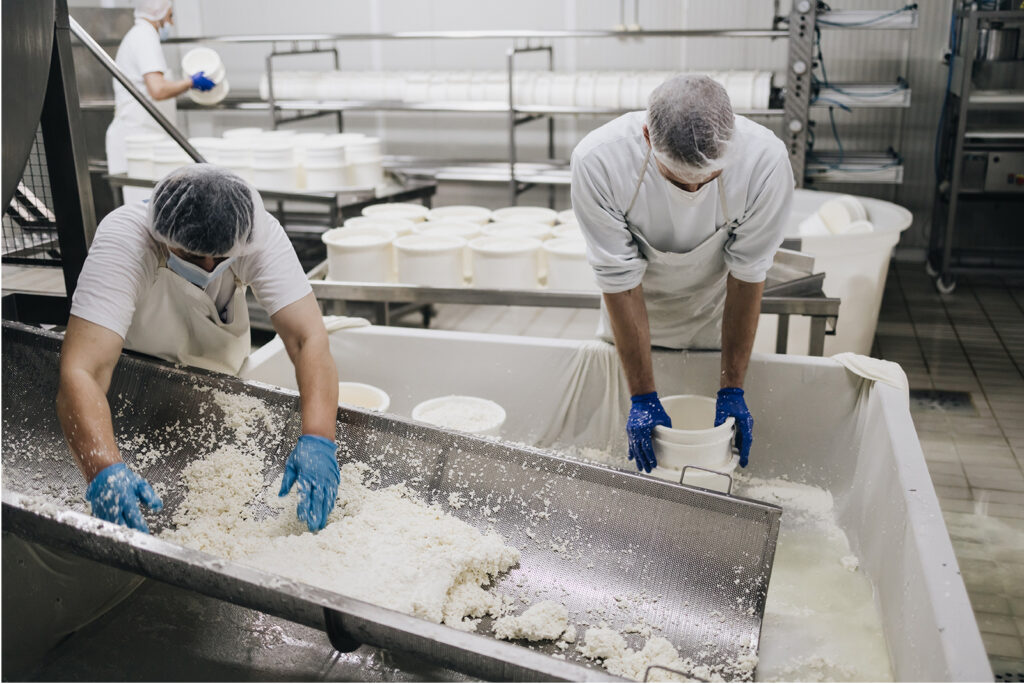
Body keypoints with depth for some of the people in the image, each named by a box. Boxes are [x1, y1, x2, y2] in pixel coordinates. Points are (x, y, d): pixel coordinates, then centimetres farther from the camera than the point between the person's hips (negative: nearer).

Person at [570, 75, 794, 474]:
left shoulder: (766, 160, -32)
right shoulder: (597, 161, -34)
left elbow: (747, 275, -19)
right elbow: (621, 281, -26)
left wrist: (732, 388, -16)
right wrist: (642, 396, -23)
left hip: (715, 320, 0)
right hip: (635, 314, 0)